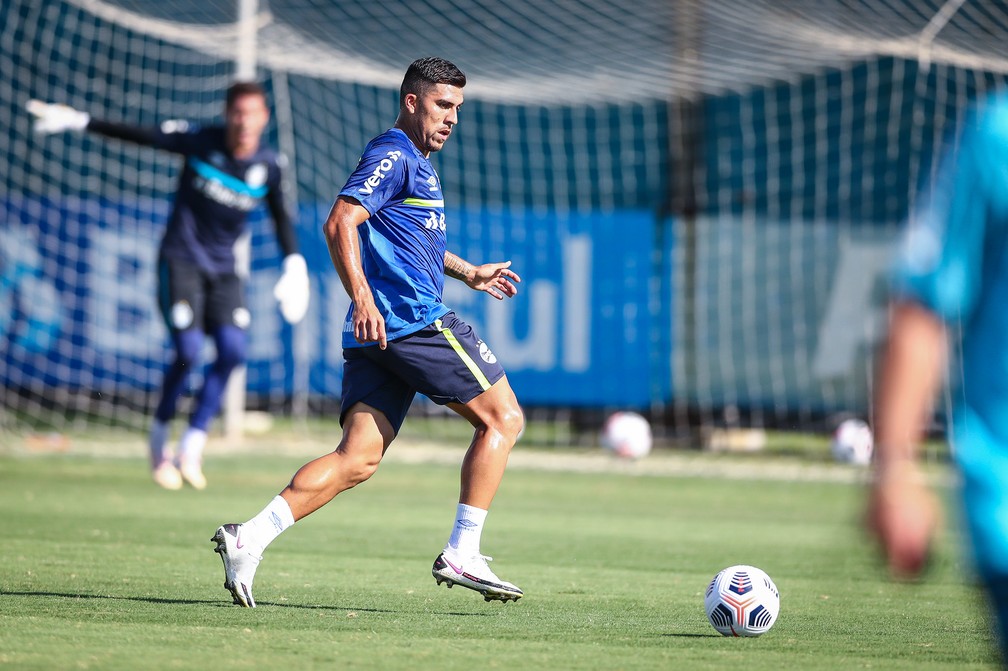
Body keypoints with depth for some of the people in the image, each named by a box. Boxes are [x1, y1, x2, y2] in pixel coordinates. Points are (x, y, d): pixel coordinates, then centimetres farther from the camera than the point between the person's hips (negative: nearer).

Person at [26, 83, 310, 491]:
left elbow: (280, 215, 12)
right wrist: (79, 122, -10)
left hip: (224, 270, 3)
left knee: (233, 351, -17)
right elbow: (137, 135, -7)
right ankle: (160, 439, 4)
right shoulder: (198, 140, -11)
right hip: (181, 261, -3)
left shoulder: (270, 166, -3)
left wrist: (294, 264, 3)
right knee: (188, 350, -18)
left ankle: (191, 447, -7)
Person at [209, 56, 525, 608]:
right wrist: (361, 296, -28)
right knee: (502, 419, 0)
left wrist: (466, 272, 39)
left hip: (376, 334, 10)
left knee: (357, 459, 0)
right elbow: (340, 223, -19)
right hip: (415, 319, -10)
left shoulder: (416, 163, 26)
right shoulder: (394, 155, -6)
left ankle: (248, 538, -13)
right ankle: (461, 555, -2)